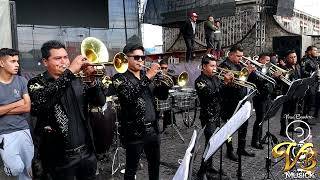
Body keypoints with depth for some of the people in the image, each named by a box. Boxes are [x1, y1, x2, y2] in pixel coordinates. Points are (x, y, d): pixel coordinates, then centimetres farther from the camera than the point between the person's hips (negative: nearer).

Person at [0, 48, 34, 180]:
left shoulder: (21, 81, 1)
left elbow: (27, 107, -6)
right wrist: (17, 103, -9)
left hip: (24, 130, 3)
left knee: (28, 169, 10)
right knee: (17, 169, -12)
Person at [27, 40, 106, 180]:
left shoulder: (76, 81, 7)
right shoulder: (36, 83, -6)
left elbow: (100, 102, 1)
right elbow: (39, 103, -29)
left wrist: (92, 80, -17)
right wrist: (69, 72, -30)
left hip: (87, 151, 5)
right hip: (60, 156, -4)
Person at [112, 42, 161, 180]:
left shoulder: (146, 76, 10)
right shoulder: (120, 78, -9)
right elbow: (129, 96, -27)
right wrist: (148, 76, -27)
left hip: (152, 129, 6)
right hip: (135, 131, -6)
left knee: (155, 163, 21)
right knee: (131, 169, 9)